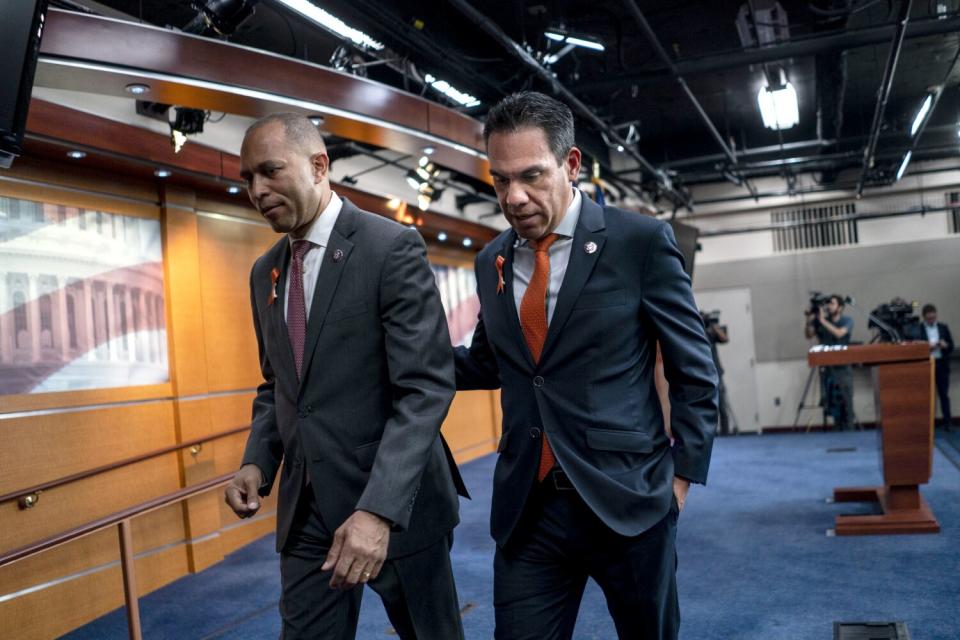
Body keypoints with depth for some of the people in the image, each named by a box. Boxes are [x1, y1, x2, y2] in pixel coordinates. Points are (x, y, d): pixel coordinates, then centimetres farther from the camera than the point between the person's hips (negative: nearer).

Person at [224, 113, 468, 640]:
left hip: (393, 501, -5)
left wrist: (379, 508, -28)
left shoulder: (392, 247, -13)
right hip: (305, 509, 6)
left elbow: (426, 388, -19)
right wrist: (257, 462, 0)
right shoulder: (265, 273, 10)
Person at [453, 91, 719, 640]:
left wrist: (683, 475, -3)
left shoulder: (641, 241, -7)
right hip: (526, 507, 3)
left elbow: (695, 371, -2)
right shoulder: (492, 261, 7)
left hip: (626, 501, -3)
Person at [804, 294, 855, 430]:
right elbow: (809, 335, 1)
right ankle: (839, 430, 9)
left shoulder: (847, 320, -2)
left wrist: (822, 320, -21)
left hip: (843, 367, -3)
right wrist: (809, 321, -14)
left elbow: (839, 333, -20)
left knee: (845, 401, -5)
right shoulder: (820, 319, 7)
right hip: (826, 367, 3)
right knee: (830, 402, 1)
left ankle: (848, 431, 3)